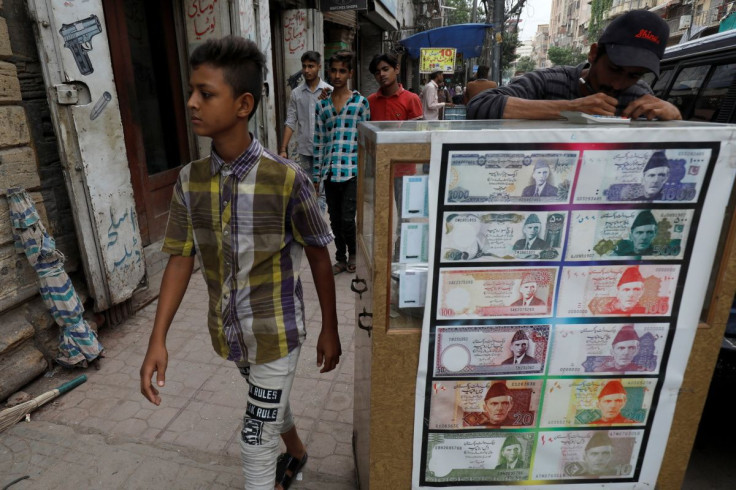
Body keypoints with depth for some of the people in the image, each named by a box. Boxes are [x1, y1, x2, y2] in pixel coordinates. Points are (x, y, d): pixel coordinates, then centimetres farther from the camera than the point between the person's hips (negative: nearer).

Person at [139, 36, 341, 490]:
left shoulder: (286, 179, -21)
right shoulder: (190, 181, -6)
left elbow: (319, 257, -11)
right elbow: (181, 259, -2)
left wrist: (330, 330, -4)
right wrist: (158, 340, -6)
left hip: (276, 333, -5)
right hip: (230, 332, 5)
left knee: (256, 441, 7)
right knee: (271, 403, 29)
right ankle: (297, 452, 60)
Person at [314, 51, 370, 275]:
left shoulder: (361, 102, 1)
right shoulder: (322, 105, 10)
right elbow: (318, 142, 10)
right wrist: (316, 175, 7)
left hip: (352, 170, -4)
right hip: (330, 171, 4)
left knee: (347, 218, -6)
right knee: (335, 219, 11)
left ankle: (352, 253, 23)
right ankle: (341, 258, 28)